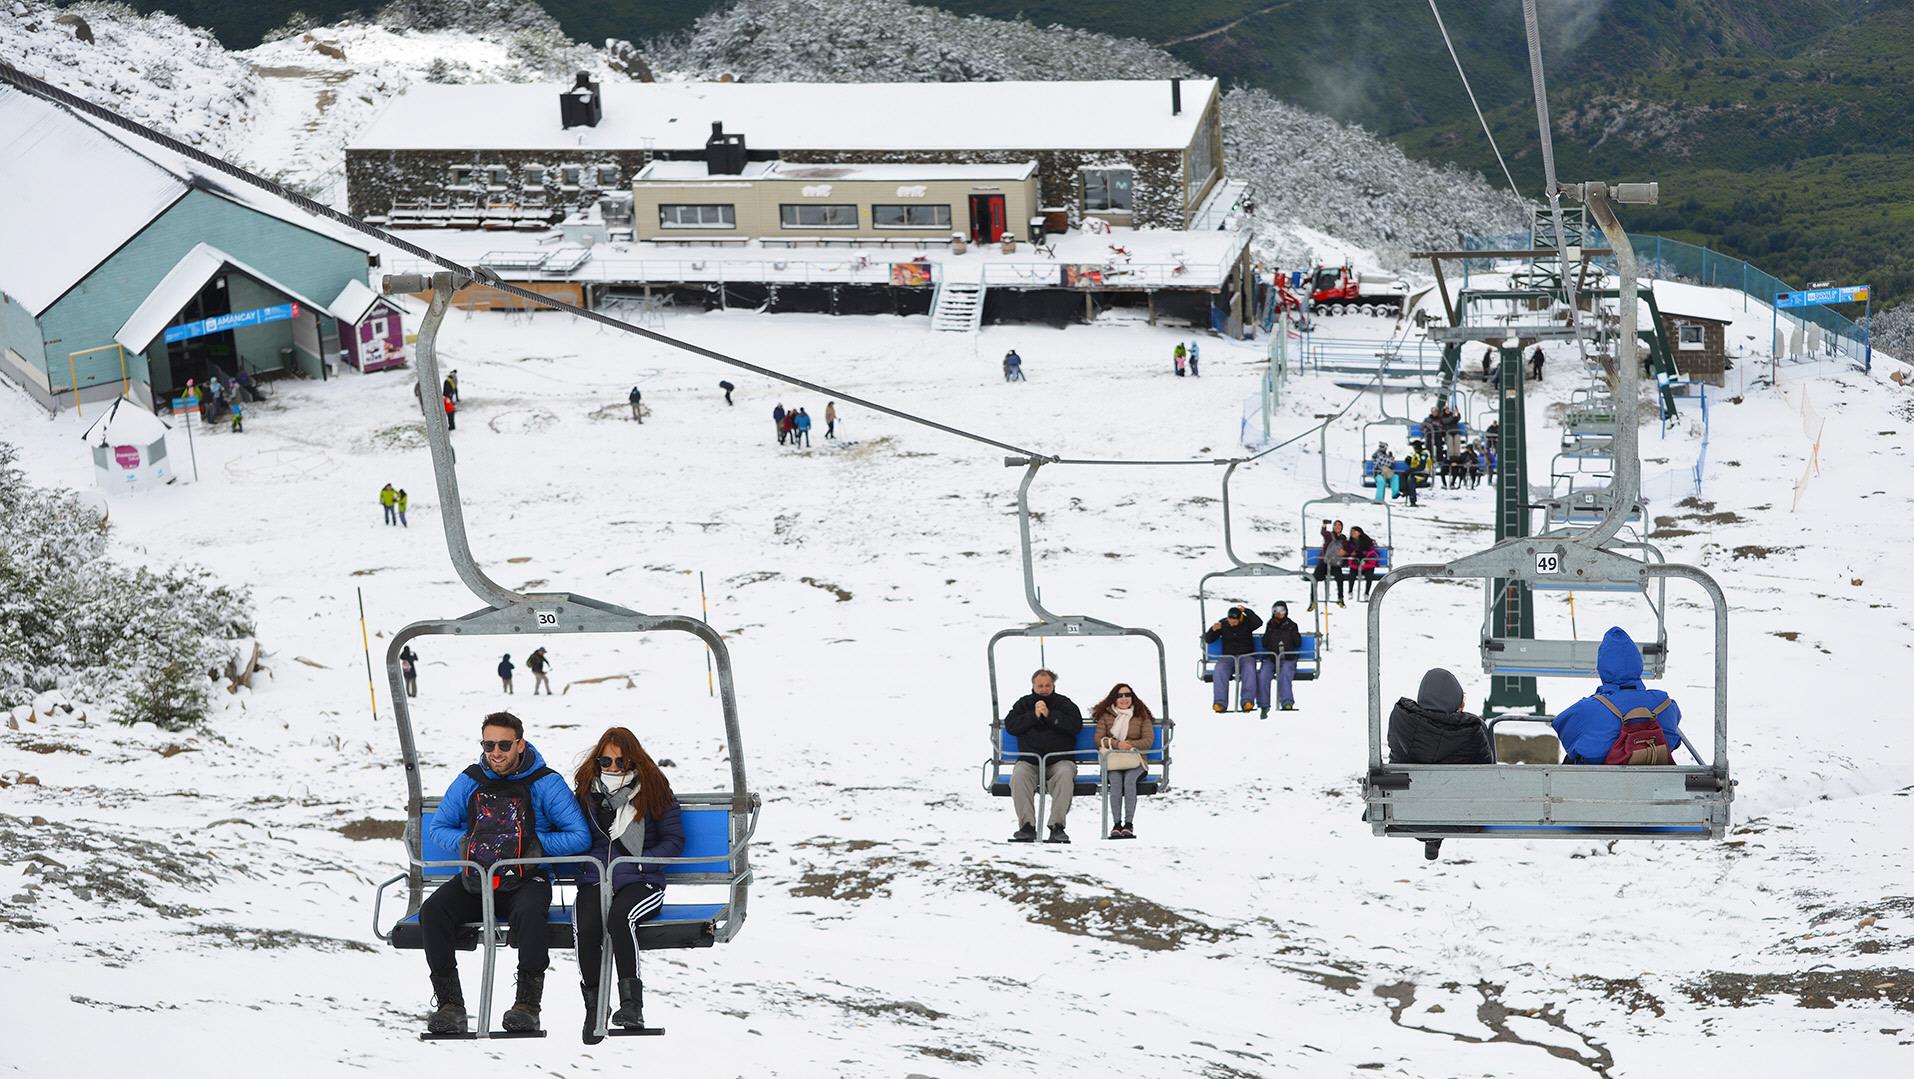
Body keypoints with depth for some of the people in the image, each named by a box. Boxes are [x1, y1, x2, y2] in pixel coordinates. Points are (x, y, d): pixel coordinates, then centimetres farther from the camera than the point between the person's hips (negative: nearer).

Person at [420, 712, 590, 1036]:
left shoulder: (546, 783, -1)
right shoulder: (468, 781, 9)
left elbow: (580, 837, -3)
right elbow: (438, 828, 17)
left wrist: (535, 843, -13)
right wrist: (464, 842, -4)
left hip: (526, 879, -3)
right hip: (476, 879, 3)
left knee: (528, 913, -38)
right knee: (433, 910, -25)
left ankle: (528, 1003, -28)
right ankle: (450, 1003, -20)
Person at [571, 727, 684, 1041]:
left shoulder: (654, 791, 5)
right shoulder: (587, 791, 13)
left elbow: (674, 839, 6)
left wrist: (640, 862, -7)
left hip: (641, 882, -2)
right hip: (595, 881, 2)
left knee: (619, 918, -37)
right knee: (585, 927, -31)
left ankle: (632, 1003, -36)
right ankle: (592, 1006, -17)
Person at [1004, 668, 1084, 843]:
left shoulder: (1064, 703, 11)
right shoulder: (1024, 703, 16)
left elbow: (1076, 724, -6)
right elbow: (1010, 725, 2)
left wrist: (1050, 715, -11)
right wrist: (1033, 715, -8)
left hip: (1059, 760, -1)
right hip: (1029, 760, 1)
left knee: (1065, 774, -35)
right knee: (1018, 776, -31)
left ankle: (1057, 826, -33)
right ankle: (1027, 826, -29)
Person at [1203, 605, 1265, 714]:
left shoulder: (1247, 622, 2)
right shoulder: (1222, 624, 6)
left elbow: (1259, 622, -20)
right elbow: (1207, 640, 8)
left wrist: (1246, 611, -19)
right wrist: (1213, 630, -12)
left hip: (1246, 656, -1)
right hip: (1227, 657, 1)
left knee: (1249, 669, -35)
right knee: (1219, 670, -31)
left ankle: (1248, 701, -38)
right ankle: (1220, 703, -35)